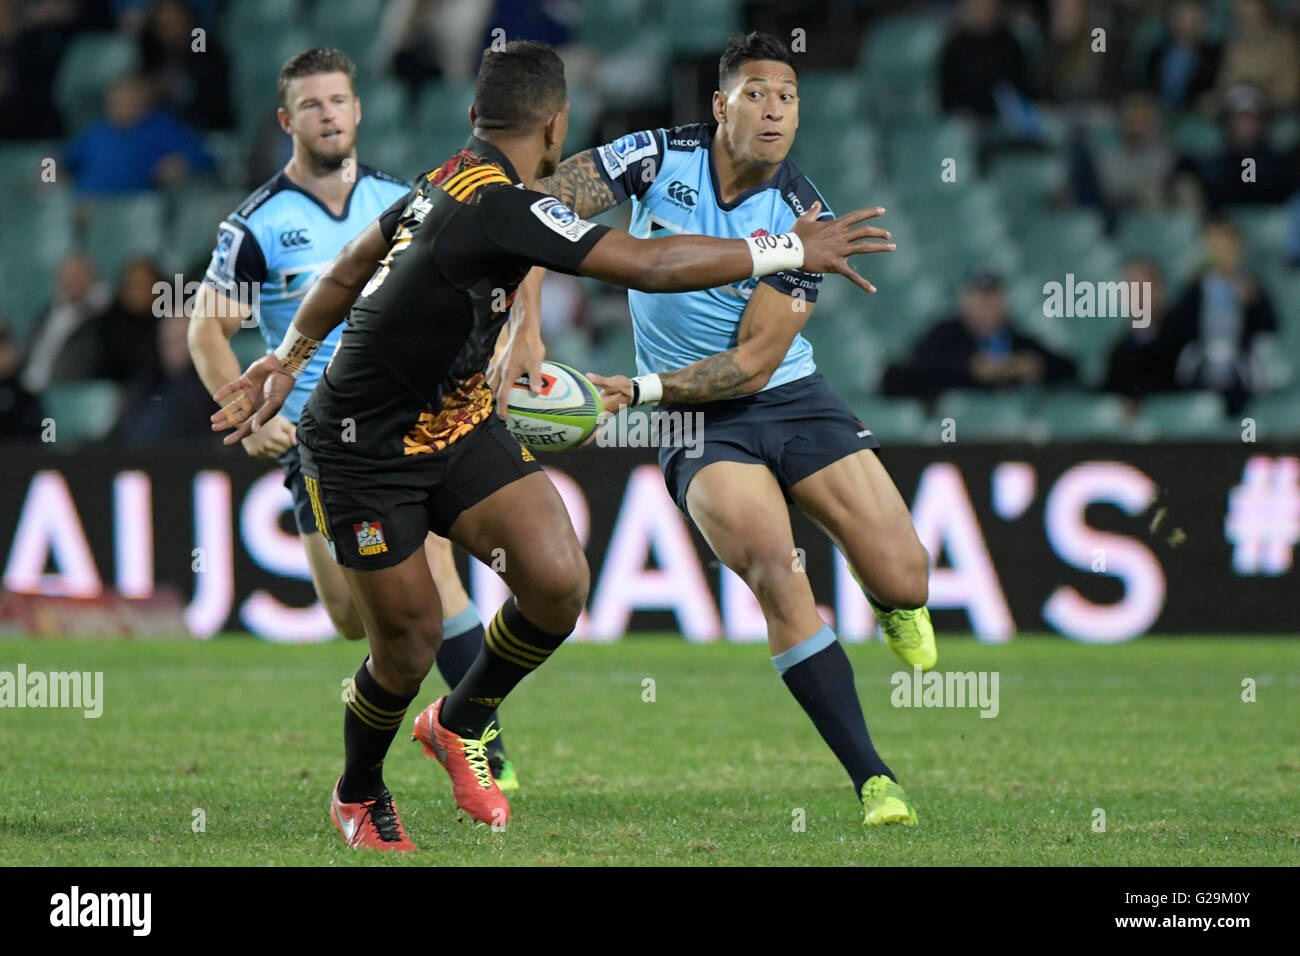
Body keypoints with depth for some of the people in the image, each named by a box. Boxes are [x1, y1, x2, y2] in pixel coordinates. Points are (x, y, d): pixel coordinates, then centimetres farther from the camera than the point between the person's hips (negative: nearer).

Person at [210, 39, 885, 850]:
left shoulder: (448, 183, 1)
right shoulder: (499, 207, -28)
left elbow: (347, 269, 15)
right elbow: (650, 266, -30)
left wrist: (288, 361, 28)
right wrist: (791, 251, -22)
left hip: (457, 422, 8)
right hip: (364, 451, -8)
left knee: (559, 580, -10)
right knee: (410, 645, 0)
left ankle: (462, 723, 16)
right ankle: (358, 796, 29)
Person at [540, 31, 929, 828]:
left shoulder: (803, 216, -11)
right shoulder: (660, 158, -9)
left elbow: (752, 363, -13)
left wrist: (641, 389, -23)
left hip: (791, 399, 1)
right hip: (701, 426, -1)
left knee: (904, 580, -10)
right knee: (776, 575, -25)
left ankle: (891, 605, 33)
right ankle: (873, 778, -19)